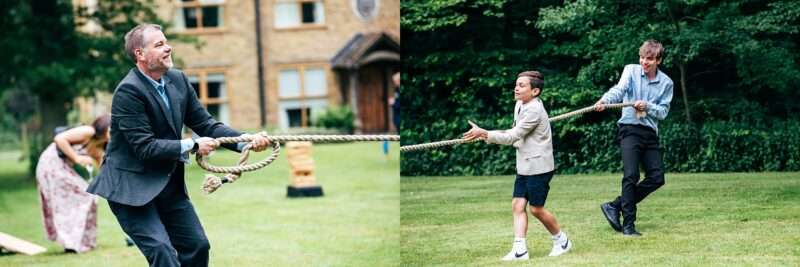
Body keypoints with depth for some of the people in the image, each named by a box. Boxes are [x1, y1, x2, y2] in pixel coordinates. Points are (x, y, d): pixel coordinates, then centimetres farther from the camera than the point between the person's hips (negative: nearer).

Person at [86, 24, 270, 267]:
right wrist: (192, 146, -21)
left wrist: (246, 140, -9)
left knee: (197, 246, 10)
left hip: (168, 184, 8)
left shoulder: (178, 80, 3)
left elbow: (205, 124, 5)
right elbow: (144, 147, -23)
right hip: (131, 188, -8)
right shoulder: (128, 91, -19)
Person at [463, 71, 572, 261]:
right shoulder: (520, 105, 10)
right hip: (524, 167, 9)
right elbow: (515, 134, 19)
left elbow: (512, 137, -21)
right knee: (517, 205, -1)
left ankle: (561, 240, 18)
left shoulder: (534, 110, -19)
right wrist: (487, 135, 5)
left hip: (538, 166, -8)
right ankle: (520, 249, -5)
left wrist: (483, 133, -23)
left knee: (537, 208, -1)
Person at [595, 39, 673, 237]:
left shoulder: (666, 83, 8)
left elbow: (663, 111, 4)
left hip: (650, 133, 4)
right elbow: (619, 89, -18)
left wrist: (647, 106, -16)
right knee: (631, 176, -14)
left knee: (657, 177, 0)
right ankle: (628, 224, -7)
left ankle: (615, 206, 12)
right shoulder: (631, 71, 0)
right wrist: (604, 101, -39)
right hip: (630, 129, -4)